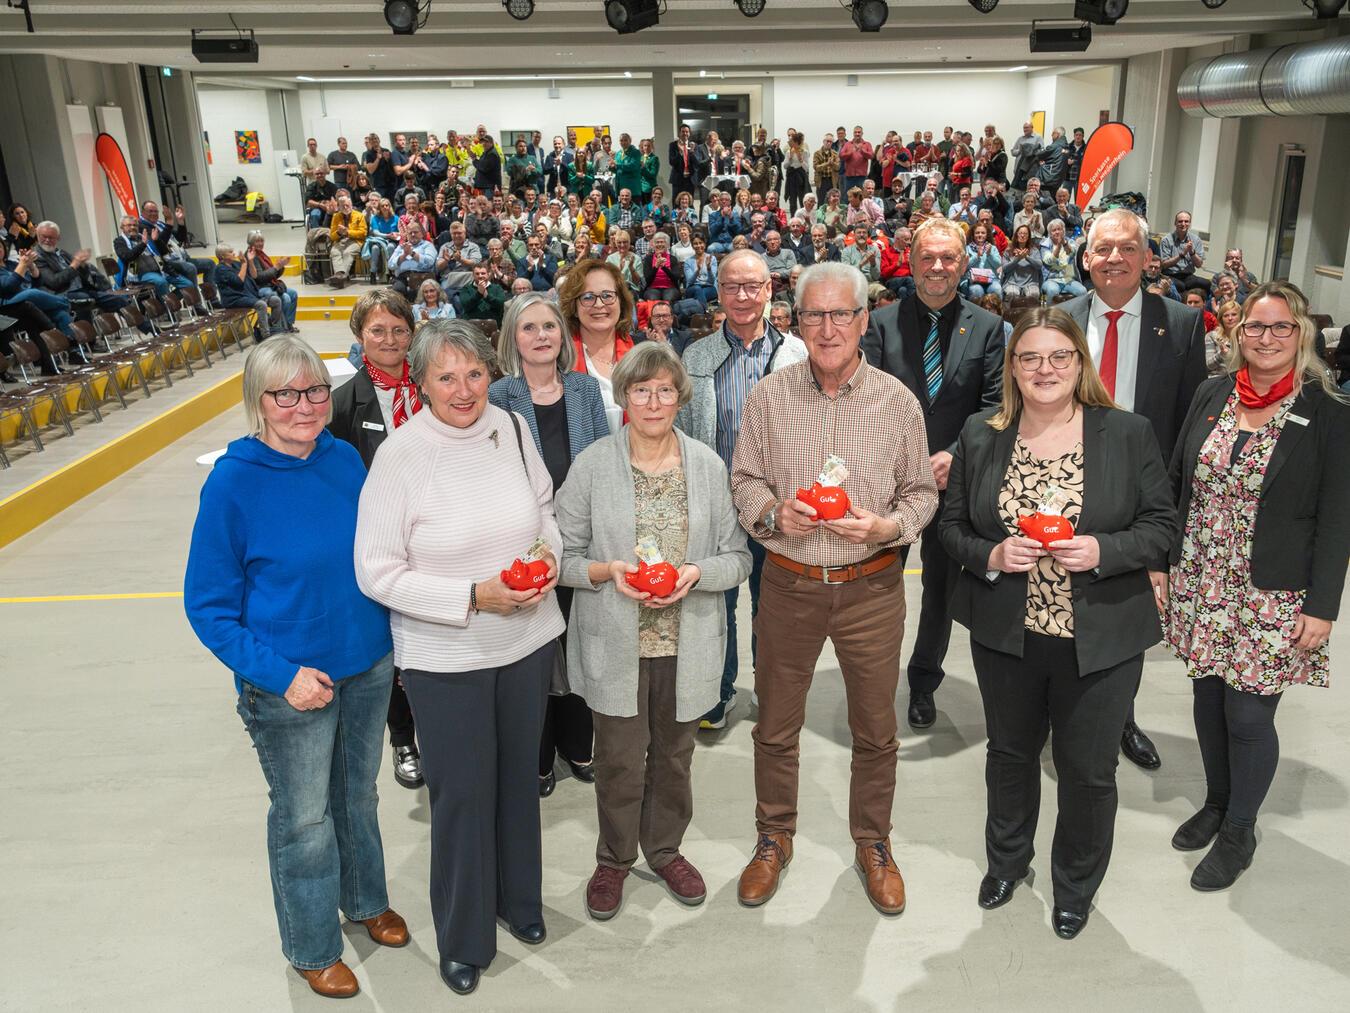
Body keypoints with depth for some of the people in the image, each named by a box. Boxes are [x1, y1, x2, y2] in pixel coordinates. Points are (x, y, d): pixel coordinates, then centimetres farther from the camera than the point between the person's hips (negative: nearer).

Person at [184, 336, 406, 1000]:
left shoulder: (346, 460, -5)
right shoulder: (233, 482, -18)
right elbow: (208, 605, -12)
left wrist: (394, 640, 5)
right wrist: (280, 674, -21)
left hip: (368, 667, 4)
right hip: (289, 685, -4)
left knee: (358, 793, 23)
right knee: (304, 816, 14)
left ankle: (366, 900, 48)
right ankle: (313, 946, 37)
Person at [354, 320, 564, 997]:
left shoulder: (511, 427, -3)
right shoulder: (399, 456, -17)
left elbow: (545, 505, 13)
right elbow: (377, 573, -16)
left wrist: (550, 549, -8)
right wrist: (473, 597, -23)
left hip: (529, 639, 5)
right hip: (445, 657, -4)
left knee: (519, 775, 21)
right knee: (462, 792, 8)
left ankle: (519, 900, 46)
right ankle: (462, 940, 32)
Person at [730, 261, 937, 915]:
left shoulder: (898, 401, -3)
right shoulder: (768, 396, -2)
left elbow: (921, 491, 4)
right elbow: (744, 480, 5)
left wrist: (886, 527, -15)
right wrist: (774, 512, -15)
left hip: (872, 585, 0)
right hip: (787, 583, 1)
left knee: (875, 729, 13)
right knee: (775, 724, 13)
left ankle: (873, 843, 36)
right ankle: (774, 837, 36)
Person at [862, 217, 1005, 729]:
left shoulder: (987, 327, 0)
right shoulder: (883, 322, -1)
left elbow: (994, 406, -3)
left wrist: (955, 455, -17)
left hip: (953, 477, 1)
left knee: (942, 585, 14)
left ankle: (924, 682, 33)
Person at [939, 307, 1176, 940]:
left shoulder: (1129, 435, -5)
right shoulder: (980, 436, -1)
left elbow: (1161, 526, -3)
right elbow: (953, 526, 3)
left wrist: (1102, 551, -21)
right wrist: (990, 556, -16)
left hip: (1100, 640, -1)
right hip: (1005, 633, 2)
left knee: (1088, 770, 13)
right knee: (1010, 753, 21)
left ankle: (1076, 886, 40)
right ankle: (1006, 859, 48)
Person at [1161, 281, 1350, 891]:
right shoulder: (1212, 395, 3)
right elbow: (1177, 484, 8)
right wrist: (1160, 563, 5)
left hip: (1272, 600, -4)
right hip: (1199, 587, 4)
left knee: (1248, 716, 2)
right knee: (1209, 700, 14)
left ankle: (1238, 830, 24)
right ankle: (1216, 804, 36)